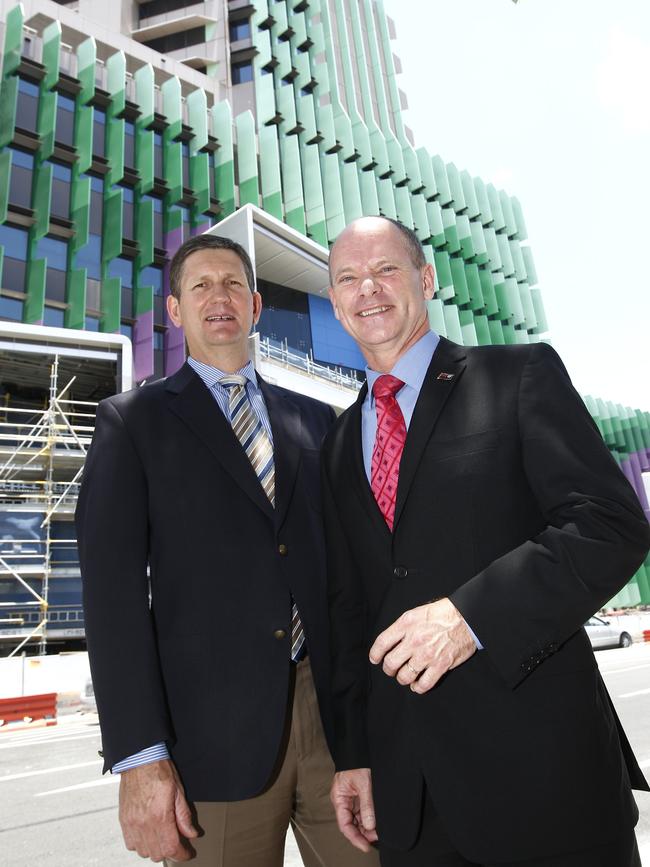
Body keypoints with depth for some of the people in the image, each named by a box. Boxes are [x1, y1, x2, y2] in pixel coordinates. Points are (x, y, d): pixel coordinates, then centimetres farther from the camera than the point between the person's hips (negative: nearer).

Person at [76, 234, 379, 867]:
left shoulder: (315, 419, 12)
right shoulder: (132, 420, 3)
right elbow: (116, 584, -6)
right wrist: (141, 757, -12)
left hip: (339, 713, 3)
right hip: (215, 730, -2)